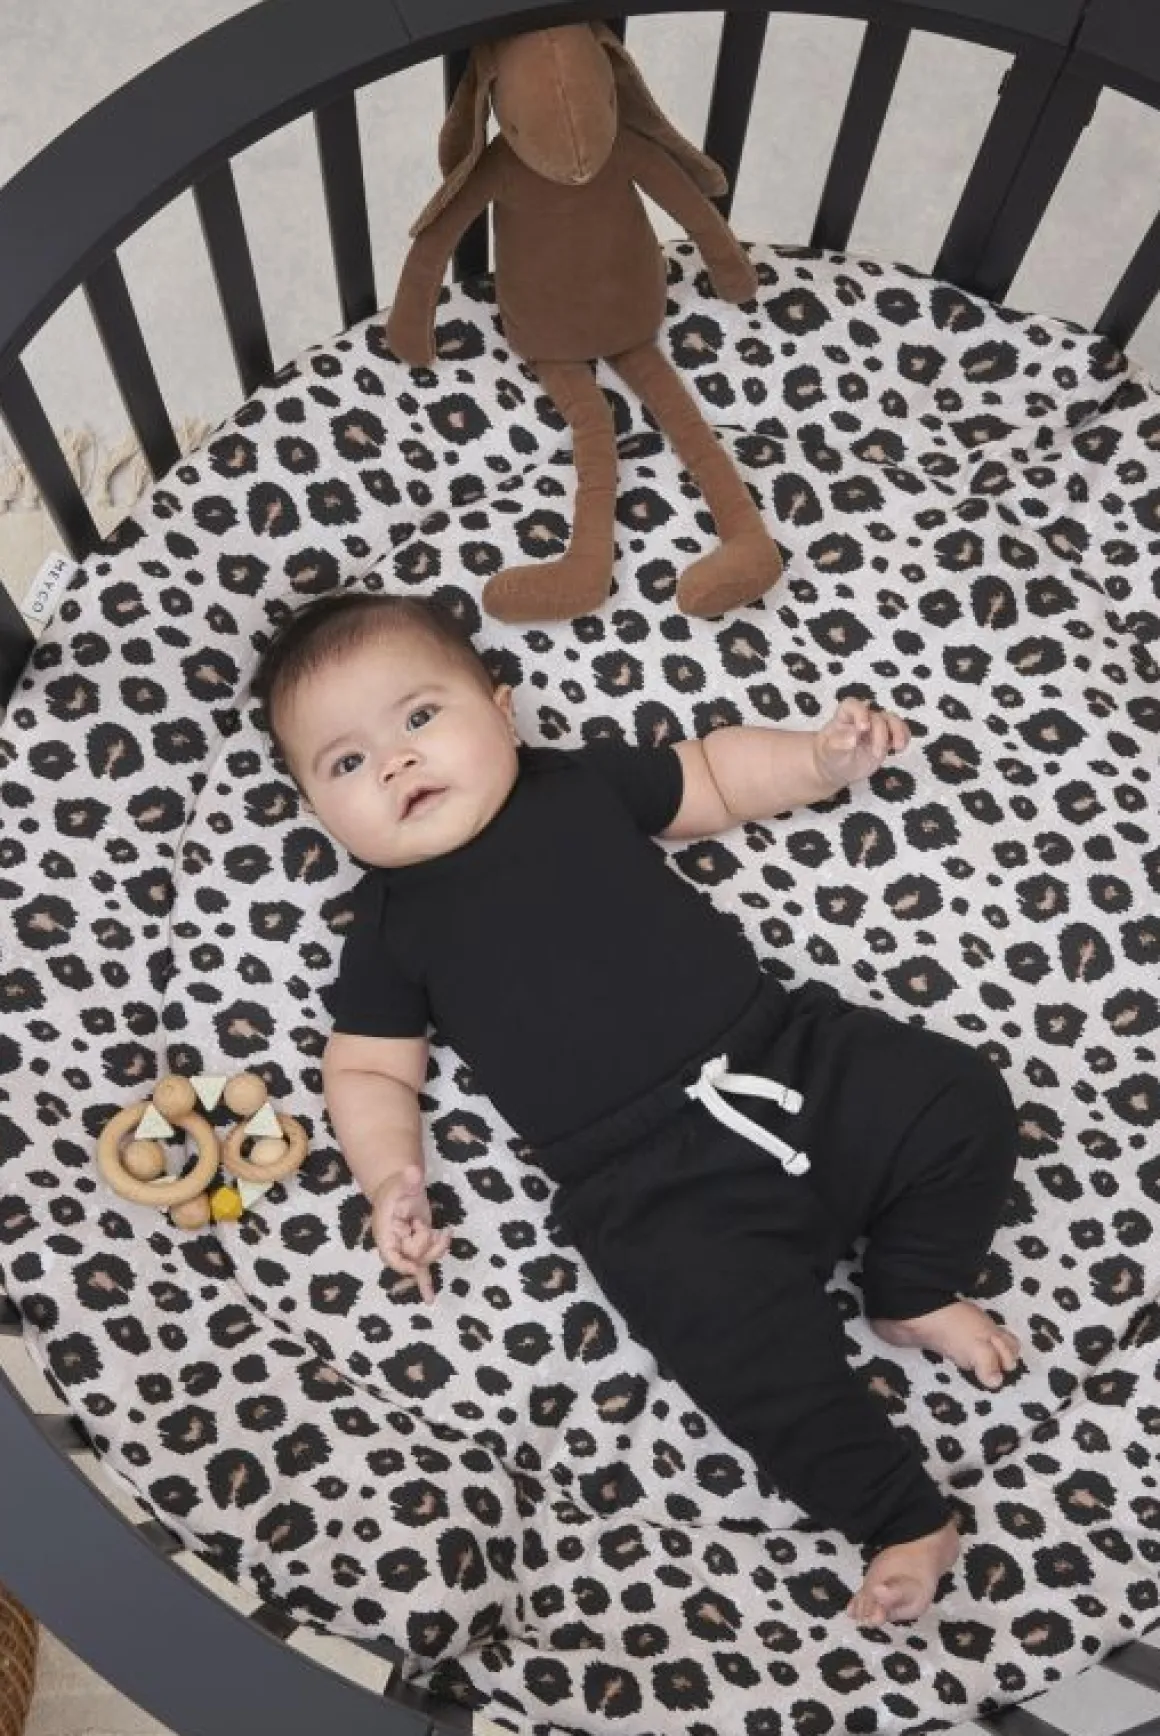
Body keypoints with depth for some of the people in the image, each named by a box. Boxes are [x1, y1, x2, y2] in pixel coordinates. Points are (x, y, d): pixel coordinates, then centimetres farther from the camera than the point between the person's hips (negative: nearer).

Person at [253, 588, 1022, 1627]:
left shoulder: (583, 781, 11)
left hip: (787, 1050, 4)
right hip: (654, 1181, -3)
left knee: (962, 1101, -7)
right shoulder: (394, 922, 8)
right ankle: (902, 1517, 3)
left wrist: (823, 761, 8)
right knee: (763, 1356, -21)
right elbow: (369, 1070, 9)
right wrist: (391, 1181, -8)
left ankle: (912, 1294, 15)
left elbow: (712, 782, 23)